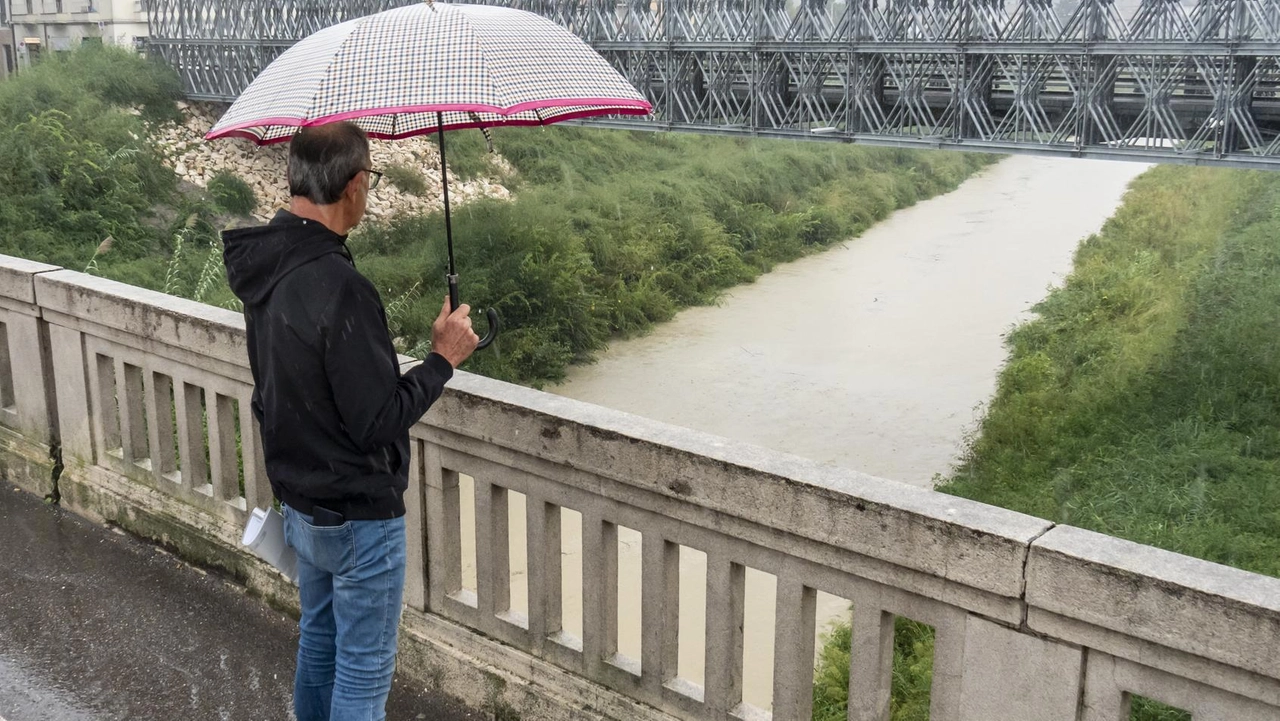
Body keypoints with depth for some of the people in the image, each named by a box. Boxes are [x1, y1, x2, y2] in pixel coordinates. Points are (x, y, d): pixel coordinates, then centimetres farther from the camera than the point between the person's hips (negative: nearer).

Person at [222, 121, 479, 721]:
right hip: (357, 515, -9)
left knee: (319, 638, 26)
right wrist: (443, 358, -13)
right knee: (364, 669, 8)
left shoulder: (261, 266, -1)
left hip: (298, 501, 9)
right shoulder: (339, 289, -30)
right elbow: (378, 420, -26)